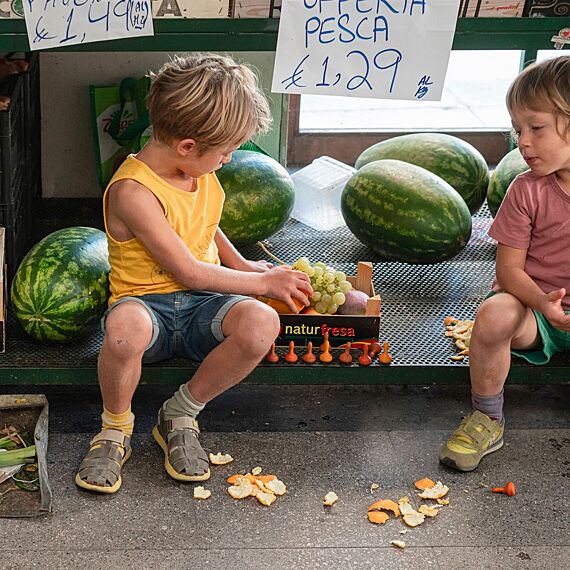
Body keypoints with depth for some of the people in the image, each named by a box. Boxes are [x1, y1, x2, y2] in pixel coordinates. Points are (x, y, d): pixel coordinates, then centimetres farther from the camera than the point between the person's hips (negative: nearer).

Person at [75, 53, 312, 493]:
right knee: (125, 326, -43)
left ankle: (180, 416, -6)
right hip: (147, 303, -6)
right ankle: (115, 430, -11)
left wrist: (242, 265, 15)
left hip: (201, 307, 6)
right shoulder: (134, 191, -21)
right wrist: (264, 282, -9)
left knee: (261, 323, -29)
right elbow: (190, 272, -18)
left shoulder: (199, 170, 5)